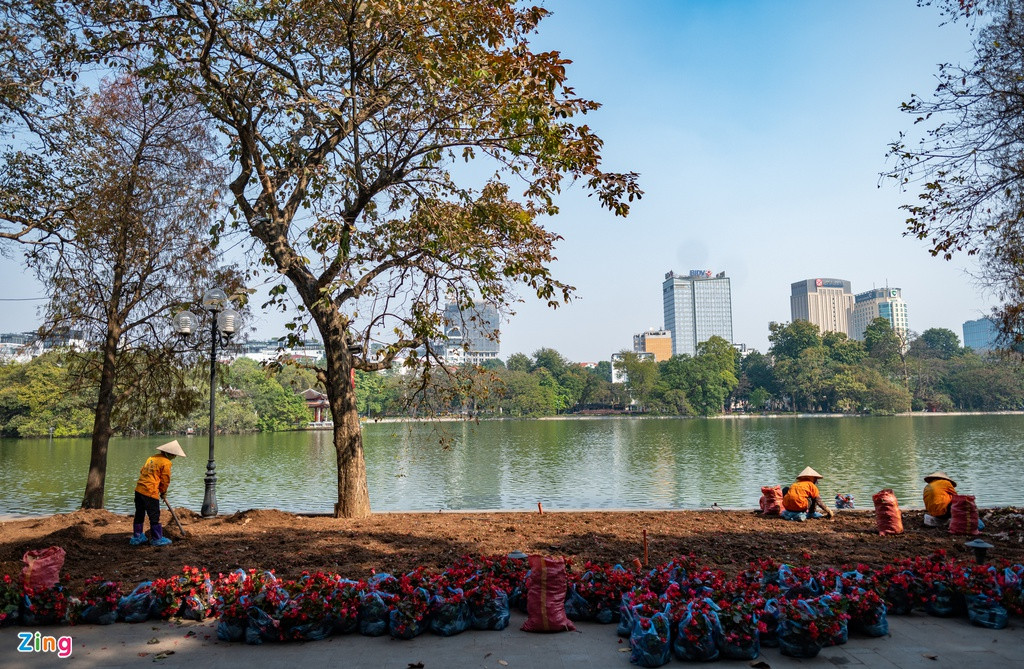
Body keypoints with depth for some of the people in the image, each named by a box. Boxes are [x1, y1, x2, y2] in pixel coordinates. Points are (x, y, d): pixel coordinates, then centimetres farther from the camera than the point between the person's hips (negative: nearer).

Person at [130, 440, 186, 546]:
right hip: (150, 492, -8)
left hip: (139, 489, 8)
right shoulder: (166, 462, -8)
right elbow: (165, 480, -4)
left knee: (139, 515, 18)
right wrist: (163, 492, 14)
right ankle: (157, 539, 11)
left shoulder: (152, 458, 15)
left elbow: (143, 472, 19)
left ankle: (136, 537, 27)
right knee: (154, 516, 3)